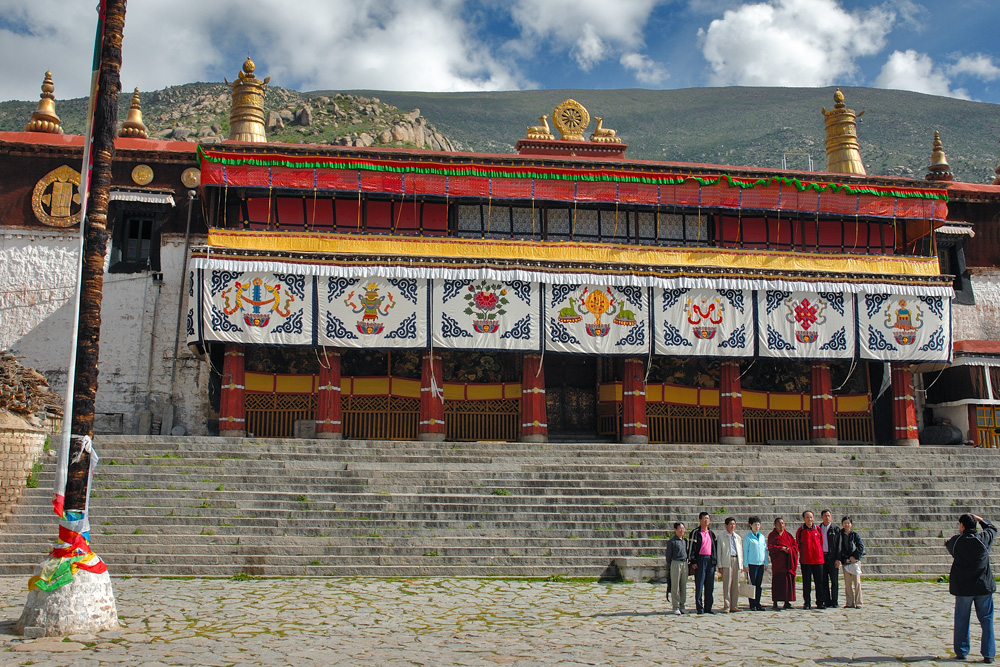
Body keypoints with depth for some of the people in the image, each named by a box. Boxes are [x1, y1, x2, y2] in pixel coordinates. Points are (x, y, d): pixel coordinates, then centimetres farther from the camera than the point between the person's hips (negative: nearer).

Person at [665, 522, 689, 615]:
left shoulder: (685, 540, 14)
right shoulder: (671, 541, -3)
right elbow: (668, 555, -2)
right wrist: (668, 568, -4)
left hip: (685, 563, 6)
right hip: (675, 563, -6)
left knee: (684, 585, 8)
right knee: (675, 586, -3)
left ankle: (682, 605, 17)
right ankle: (676, 607, 1)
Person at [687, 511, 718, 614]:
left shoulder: (711, 533, 16)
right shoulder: (696, 533, -2)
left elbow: (715, 547, 21)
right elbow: (691, 547, -6)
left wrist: (715, 560, 12)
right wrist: (693, 561, -11)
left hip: (710, 560, 6)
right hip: (700, 560, -6)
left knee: (710, 585, 6)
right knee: (699, 585, -4)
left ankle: (708, 607, 12)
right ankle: (699, 608, 0)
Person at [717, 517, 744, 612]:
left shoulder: (738, 537, 18)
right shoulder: (722, 537, 4)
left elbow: (740, 551, 20)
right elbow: (719, 551, 1)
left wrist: (741, 565, 13)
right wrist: (720, 565, -5)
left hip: (736, 561, 5)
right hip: (727, 562, -5)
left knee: (736, 585, 4)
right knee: (727, 584, -6)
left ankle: (734, 606, 11)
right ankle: (726, 606, -3)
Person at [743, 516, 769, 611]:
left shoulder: (762, 537, 13)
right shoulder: (747, 537, -3)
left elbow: (765, 550, 17)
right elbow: (745, 551, -3)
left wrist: (766, 563, 11)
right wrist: (745, 564, -7)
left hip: (761, 563, 5)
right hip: (752, 563, -5)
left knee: (759, 585, 7)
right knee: (752, 584, -3)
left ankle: (757, 604, 13)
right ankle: (752, 605, 2)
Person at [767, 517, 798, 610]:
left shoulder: (788, 535, 16)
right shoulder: (772, 535, 6)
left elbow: (795, 545, 10)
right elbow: (770, 547, -5)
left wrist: (789, 549, -9)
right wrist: (782, 548, -13)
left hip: (788, 562, 4)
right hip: (777, 562, -4)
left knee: (788, 581, 0)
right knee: (777, 582, -7)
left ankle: (787, 602, 7)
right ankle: (775, 603, -4)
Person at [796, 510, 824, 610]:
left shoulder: (817, 529, 6)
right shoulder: (800, 530, 2)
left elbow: (821, 543, 12)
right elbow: (798, 544, 9)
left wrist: (819, 554, 8)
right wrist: (802, 554, 5)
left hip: (818, 559, 1)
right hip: (805, 560, -1)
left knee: (819, 582, 4)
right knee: (806, 583, 3)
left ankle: (819, 602, 13)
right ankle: (807, 603, 9)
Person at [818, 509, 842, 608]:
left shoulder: (836, 528, 2)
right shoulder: (818, 528, 11)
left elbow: (839, 544, -1)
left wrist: (837, 559, -8)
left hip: (832, 557, -3)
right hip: (821, 557, 3)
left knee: (834, 580, -1)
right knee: (823, 581, 4)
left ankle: (835, 601, 6)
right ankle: (826, 601, 9)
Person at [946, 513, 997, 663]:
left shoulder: (956, 541, -6)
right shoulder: (983, 538, -4)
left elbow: (948, 546, 17)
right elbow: (993, 529, 18)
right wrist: (981, 520, 32)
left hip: (963, 588, 0)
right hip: (984, 586, 1)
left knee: (961, 621, 10)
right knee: (986, 620, 7)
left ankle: (961, 652, 13)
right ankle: (988, 653, 5)